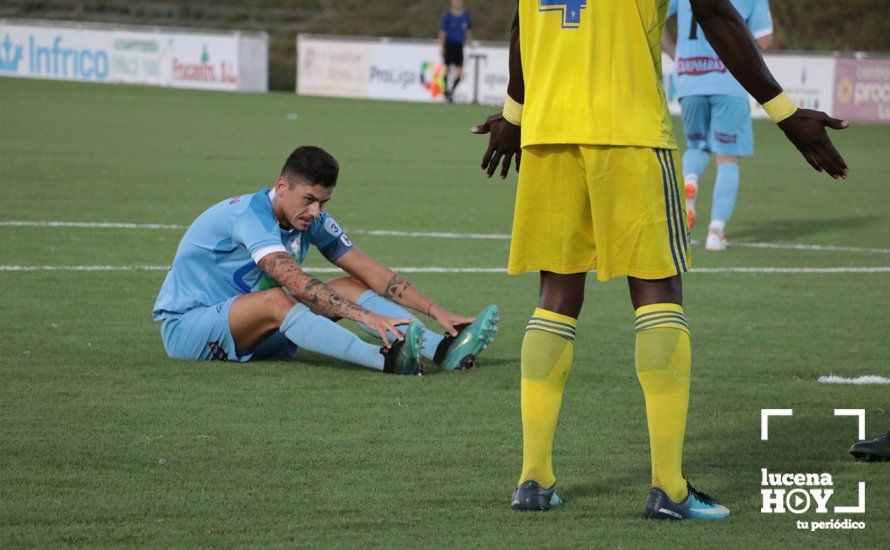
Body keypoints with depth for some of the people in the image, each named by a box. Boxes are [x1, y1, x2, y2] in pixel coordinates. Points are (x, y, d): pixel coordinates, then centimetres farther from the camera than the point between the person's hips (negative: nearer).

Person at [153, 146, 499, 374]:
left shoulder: (312, 220, 0)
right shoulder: (251, 213, -24)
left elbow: (371, 272, -1)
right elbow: (296, 282, -37)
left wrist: (435, 311, -11)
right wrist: (364, 316, -45)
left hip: (256, 334, 8)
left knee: (350, 288, -7)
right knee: (275, 300, -37)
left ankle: (442, 349, -26)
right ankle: (387, 360, -55)